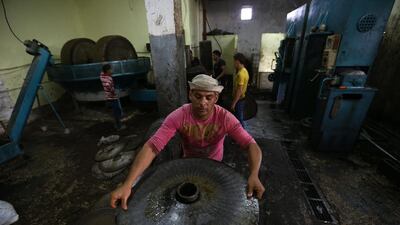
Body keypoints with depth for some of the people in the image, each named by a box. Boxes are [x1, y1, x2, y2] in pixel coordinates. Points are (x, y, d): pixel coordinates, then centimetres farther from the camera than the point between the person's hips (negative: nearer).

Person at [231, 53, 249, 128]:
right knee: (239, 117, 21)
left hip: (238, 100, -10)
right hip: (241, 98, 10)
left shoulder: (240, 74, -23)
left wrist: (233, 103, -22)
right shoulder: (244, 71, 8)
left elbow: (239, 91, -26)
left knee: (239, 118, 3)